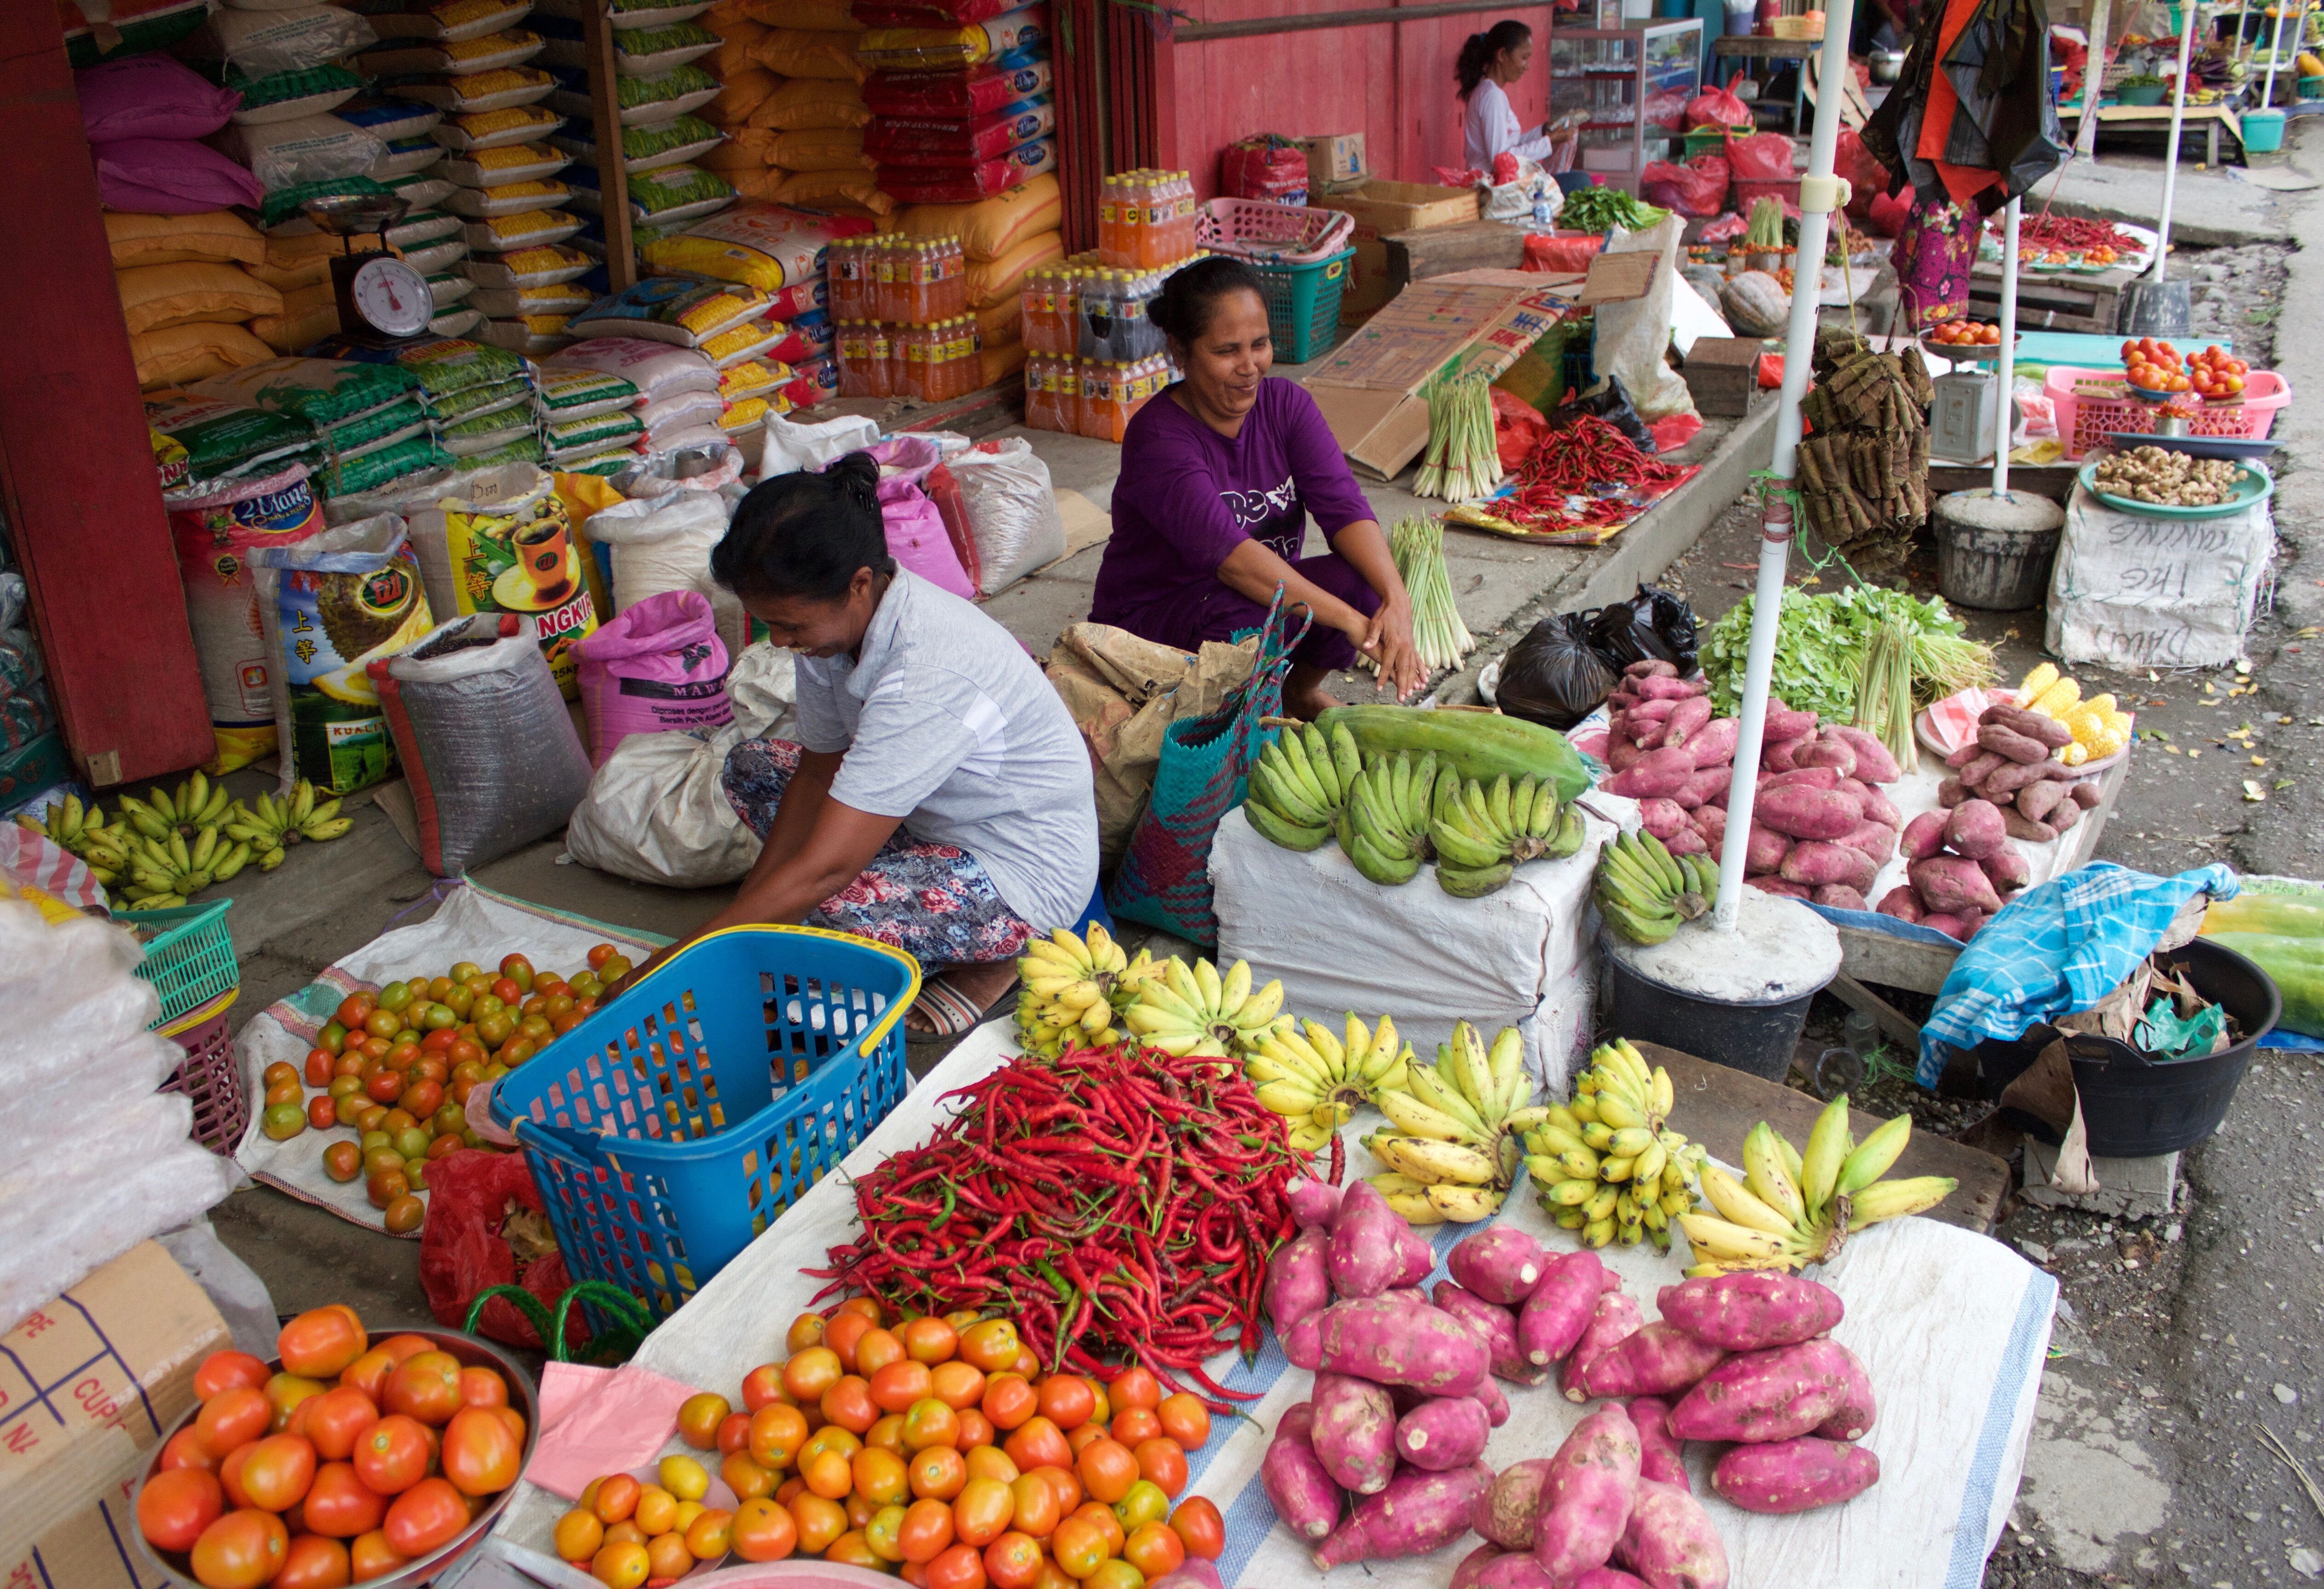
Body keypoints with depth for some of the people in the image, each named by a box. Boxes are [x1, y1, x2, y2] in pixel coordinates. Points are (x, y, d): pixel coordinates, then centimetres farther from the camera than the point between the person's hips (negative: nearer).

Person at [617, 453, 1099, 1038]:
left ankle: (987, 962, -1)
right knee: (751, 767, 7)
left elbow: (822, 871, -35)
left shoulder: (928, 673, -35)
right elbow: (819, 771, 2)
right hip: (936, 817, 10)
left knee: (820, 914, -31)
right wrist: (749, 907, -6)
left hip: (1026, 869, -10)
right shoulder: (842, 617, -9)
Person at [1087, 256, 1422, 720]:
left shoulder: (1286, 404, -5)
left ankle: (1301, 692, 7)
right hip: (1152, 619, -6)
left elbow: (1343, 505, -18)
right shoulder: (1157, 437, -24)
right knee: (1252, 623, -38)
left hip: (1261, 591, 6)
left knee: (1361, 583, -23)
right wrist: (1350, 622, -44)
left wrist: (1396, 598, -37)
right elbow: (1226, 551, -37)